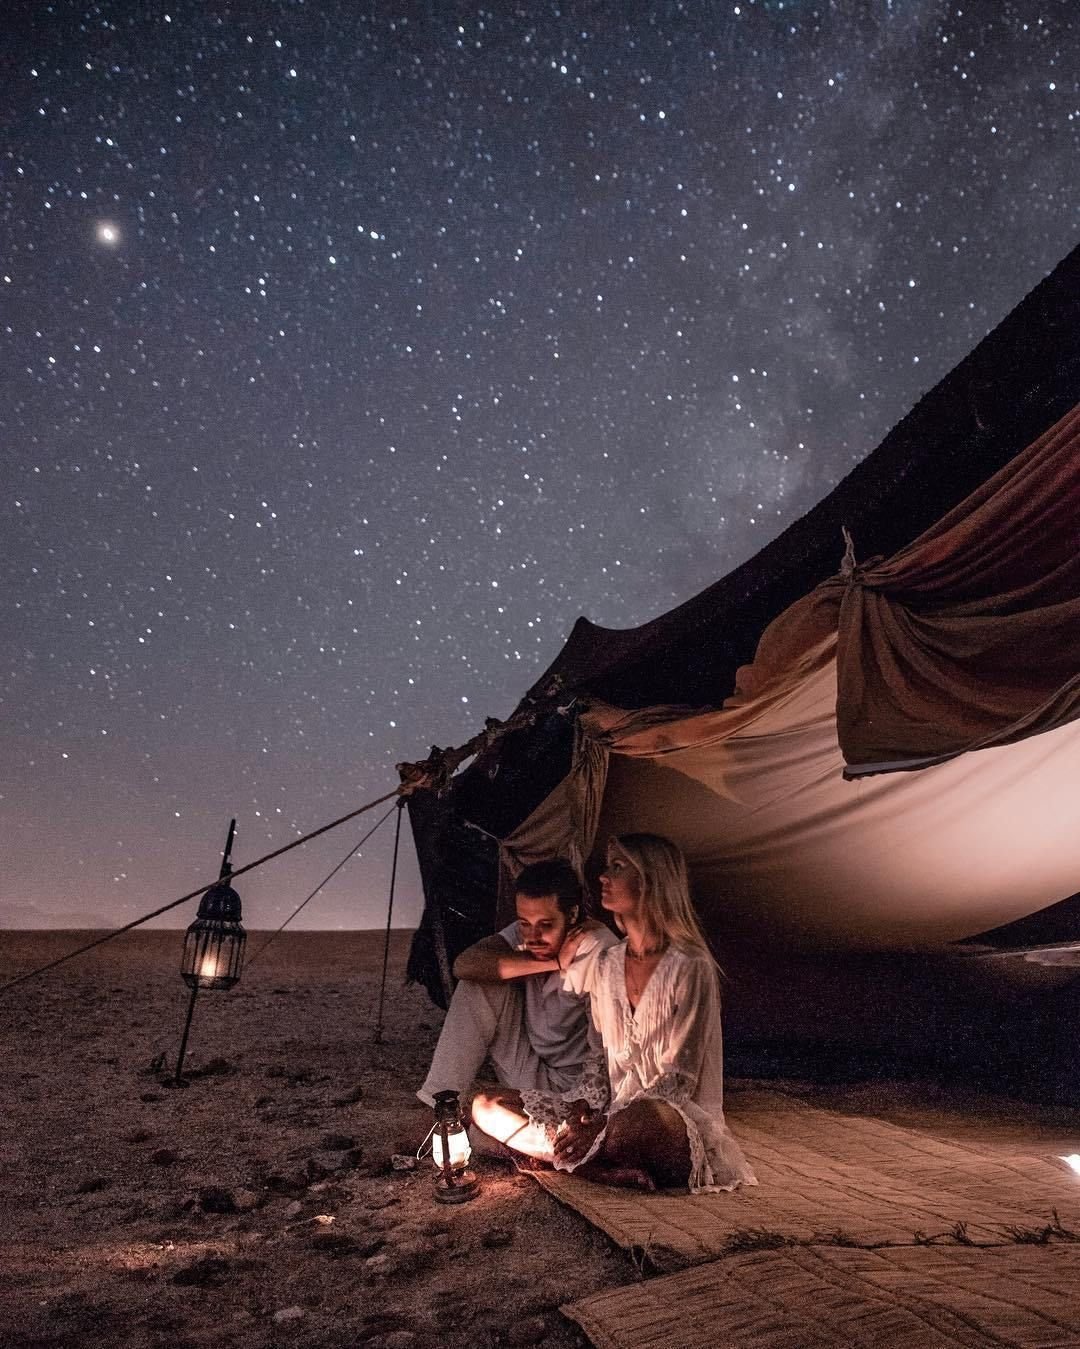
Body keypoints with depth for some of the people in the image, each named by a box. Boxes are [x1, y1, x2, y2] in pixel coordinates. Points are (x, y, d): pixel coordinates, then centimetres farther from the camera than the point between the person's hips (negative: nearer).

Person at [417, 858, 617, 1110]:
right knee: (482, 979, -13)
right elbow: (465, 964, -24)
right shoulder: (526, 933, -9)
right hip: (531, 1069, 6)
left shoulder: (599, 951, -26)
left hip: (575, 1087, -5)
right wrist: (553, 963, -27)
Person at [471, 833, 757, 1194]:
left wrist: (604, 1124, -22)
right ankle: (618, 1172, -20)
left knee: (639, 1122, -43)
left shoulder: (690, 967, -14)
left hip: (677, 1121, -7)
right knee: (487, 1106, -8)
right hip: (612, 1112, 7)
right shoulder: (604, 964, 5)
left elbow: (679, 1078, -14)